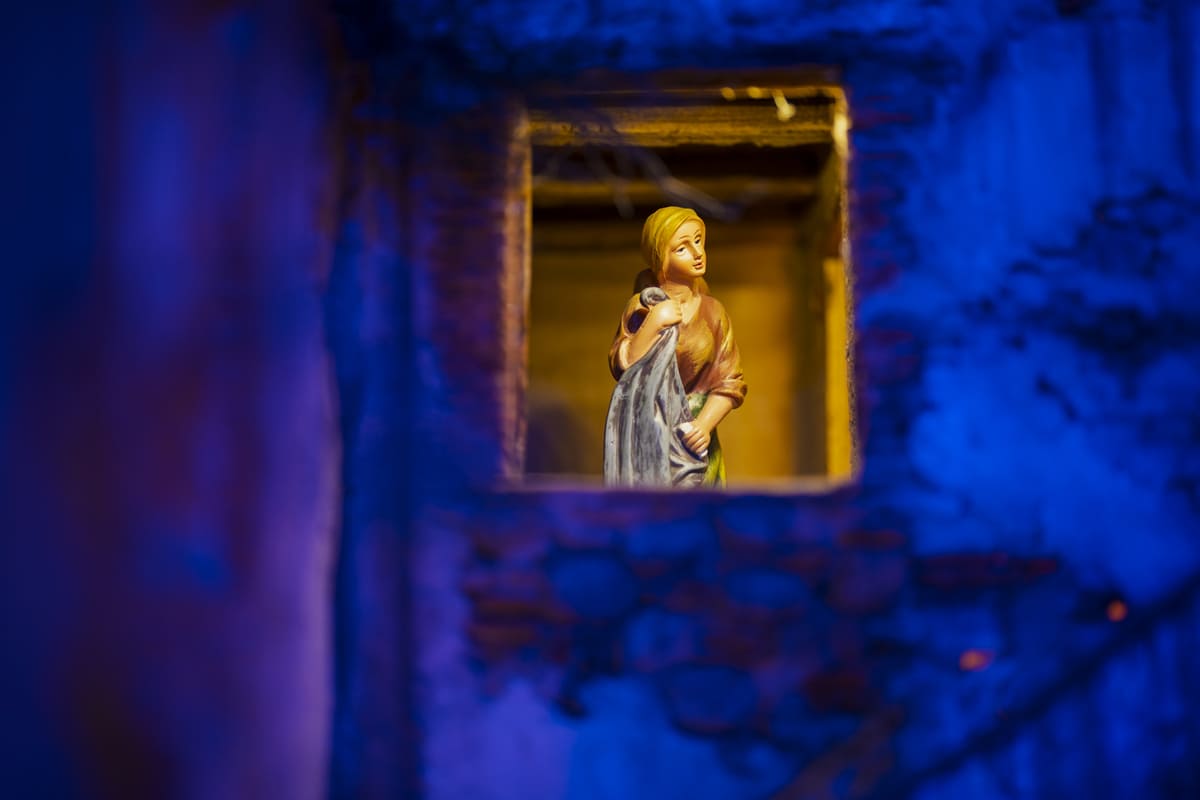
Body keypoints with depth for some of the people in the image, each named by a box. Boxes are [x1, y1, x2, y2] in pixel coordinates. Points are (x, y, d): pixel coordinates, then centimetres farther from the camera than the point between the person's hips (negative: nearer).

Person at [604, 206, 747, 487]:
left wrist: (705, 424, -15)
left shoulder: (712, 311, 3)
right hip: (647, 440, -2)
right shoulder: (641, 308, -2)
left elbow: (730, 382, 0)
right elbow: (622, 367, -12)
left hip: (693, 442, 2)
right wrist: (654, 322, -19)